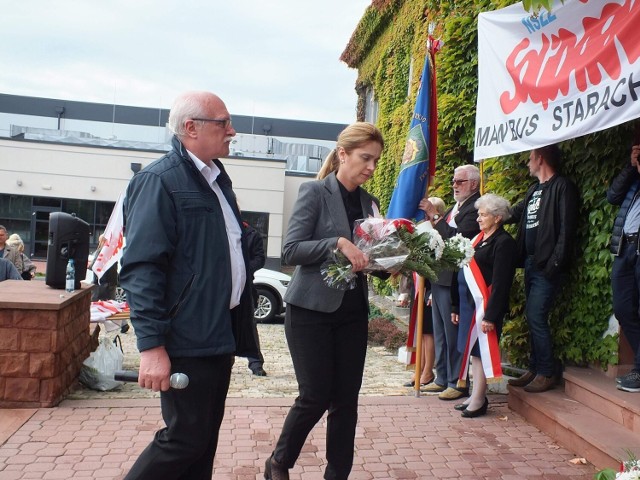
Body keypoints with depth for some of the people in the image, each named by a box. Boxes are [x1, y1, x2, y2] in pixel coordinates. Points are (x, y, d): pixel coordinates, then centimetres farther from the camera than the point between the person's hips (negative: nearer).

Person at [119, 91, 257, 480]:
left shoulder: (217, 176, 13)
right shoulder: (158, 180, -14)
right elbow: (142, 269, -20)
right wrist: (151, 345, -23)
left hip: (222, 334, 8)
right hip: (187, 341, -8)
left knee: (207, 434, 18)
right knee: (186, 437, 2)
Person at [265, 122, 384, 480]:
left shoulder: (369, 202, 10)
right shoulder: (315, 192, -6)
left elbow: (370, 254, 14)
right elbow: (291, 250, -13)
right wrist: (338, 243, -24)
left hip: (353, 312, 5)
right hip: (312, 309, -5)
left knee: (346, 399, 8)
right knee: (315, 396, 1)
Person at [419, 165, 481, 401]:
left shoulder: (476, 207, -11)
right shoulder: (455, 207, 17)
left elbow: (456, 238, -22)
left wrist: (435, 216, -19)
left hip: (453, 279, -10)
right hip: (439, 277, 10)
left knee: (453, 333, -1)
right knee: (440, 332, 16)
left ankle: (458, 383, 12)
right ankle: (442, 378, 28)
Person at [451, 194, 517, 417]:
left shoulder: (503, 242, -10)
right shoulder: (478, 238, 15)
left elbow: (500, 282, -15)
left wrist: (490, 315, -19)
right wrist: (456, 306, 17)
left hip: (484, 304, -8)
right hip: (469, 302, 8)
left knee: (481, 350, -2)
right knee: (473, 349, 12)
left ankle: (479, 399, 9)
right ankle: (476, 395, 23)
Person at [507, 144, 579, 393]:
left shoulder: (562, 187, -9)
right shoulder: (533, 190, 17)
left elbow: (566, 230, -16)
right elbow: (513, 213, 29)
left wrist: (554, 264, -21)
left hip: (546, 267, -9)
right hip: (531, 263, 9)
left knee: (536, 317, -9)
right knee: (533, 318, 12)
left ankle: (548, 373, 4)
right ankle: (535, 369, 22)